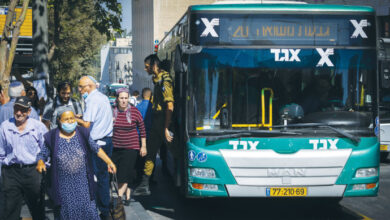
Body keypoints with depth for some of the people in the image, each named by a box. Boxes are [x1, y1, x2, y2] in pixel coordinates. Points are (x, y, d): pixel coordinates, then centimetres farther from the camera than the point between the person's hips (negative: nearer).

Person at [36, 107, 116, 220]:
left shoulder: (83, 133, 2)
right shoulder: (51, 137, -4)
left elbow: (96, 149, 10)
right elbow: (42, 154, 2)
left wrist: (109, 162, 4)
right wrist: (40, 163, -20)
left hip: (82, 184, 2)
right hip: (63, 186, -1)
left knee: (88, 210, 4)